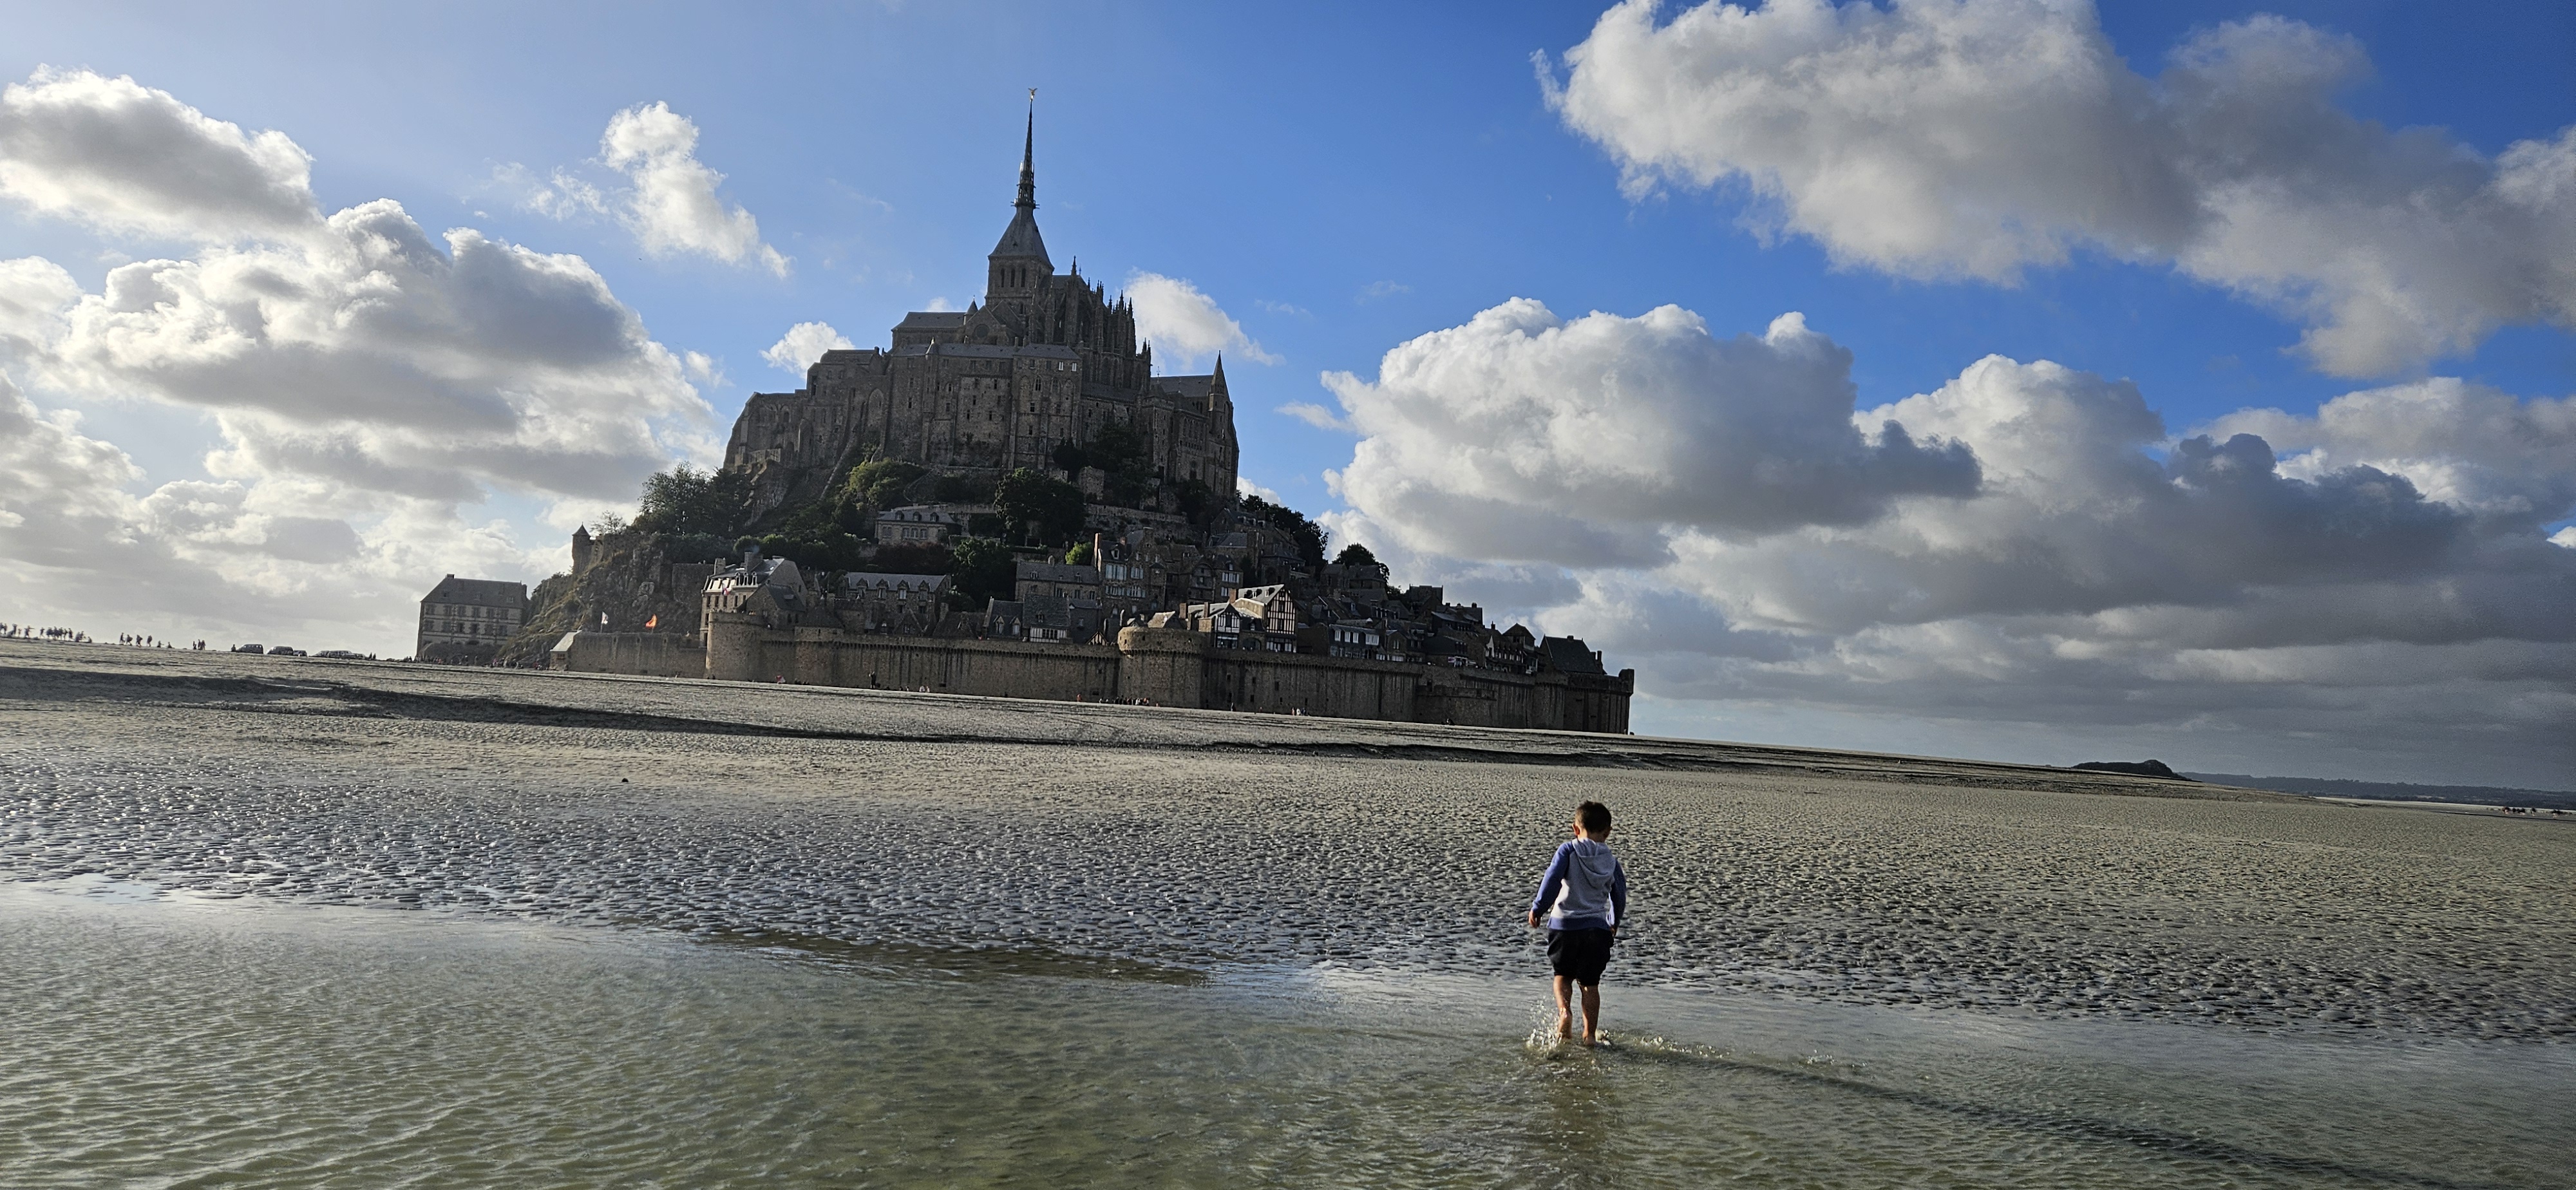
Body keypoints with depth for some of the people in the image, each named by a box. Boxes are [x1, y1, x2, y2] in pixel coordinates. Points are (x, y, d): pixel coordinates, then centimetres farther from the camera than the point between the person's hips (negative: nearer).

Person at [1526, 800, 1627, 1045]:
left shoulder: (1567, 851, -3)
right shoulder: (1612, 861, 6)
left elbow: (1552, 880, -13)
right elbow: (1619, 894, 14)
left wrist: (1537, 908, -5)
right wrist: (1614, 923, 30)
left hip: (1565, 924, -2)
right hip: (1598, 928, 2)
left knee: (1563, 976, 16)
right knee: (1590, 983, 11)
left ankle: (1564, 1010, -9)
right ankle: (1590, 1033, 10)